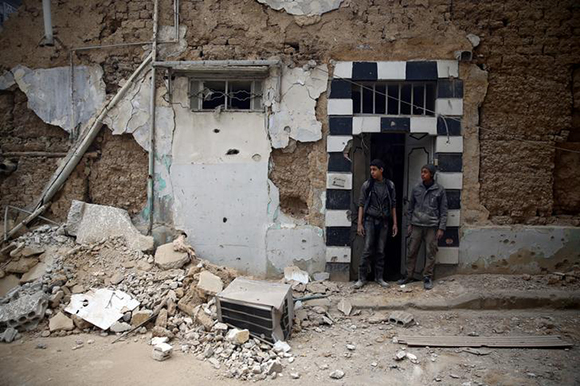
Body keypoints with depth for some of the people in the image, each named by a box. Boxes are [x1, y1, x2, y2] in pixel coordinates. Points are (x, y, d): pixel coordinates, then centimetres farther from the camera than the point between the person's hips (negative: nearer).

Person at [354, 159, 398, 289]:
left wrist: (395, 224, 4)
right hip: (370, 221, -2)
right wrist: (359, 223, -6)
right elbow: (361, 204, 0)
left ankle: (379, 277, 17)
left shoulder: (390, 185, 4)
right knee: (367, 250, -5)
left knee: (380, 251, 7)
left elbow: (393, 205, 8)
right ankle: (362, 278, 3)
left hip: (384, 222, 2)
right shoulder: (367, 185, -1)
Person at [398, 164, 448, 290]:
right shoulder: (416, 189, 6)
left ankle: (427, 277, 15)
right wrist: (410, 224, 9)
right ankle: (408, 275, 17)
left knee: (431, 252, 2)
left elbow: (443, 211, 0)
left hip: (432, 226, -2)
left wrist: (441, 228, -5)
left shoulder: (439, 190, -1)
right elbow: (411, 207, 12)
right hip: (416, 225, 2)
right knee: (411, 251, 5)